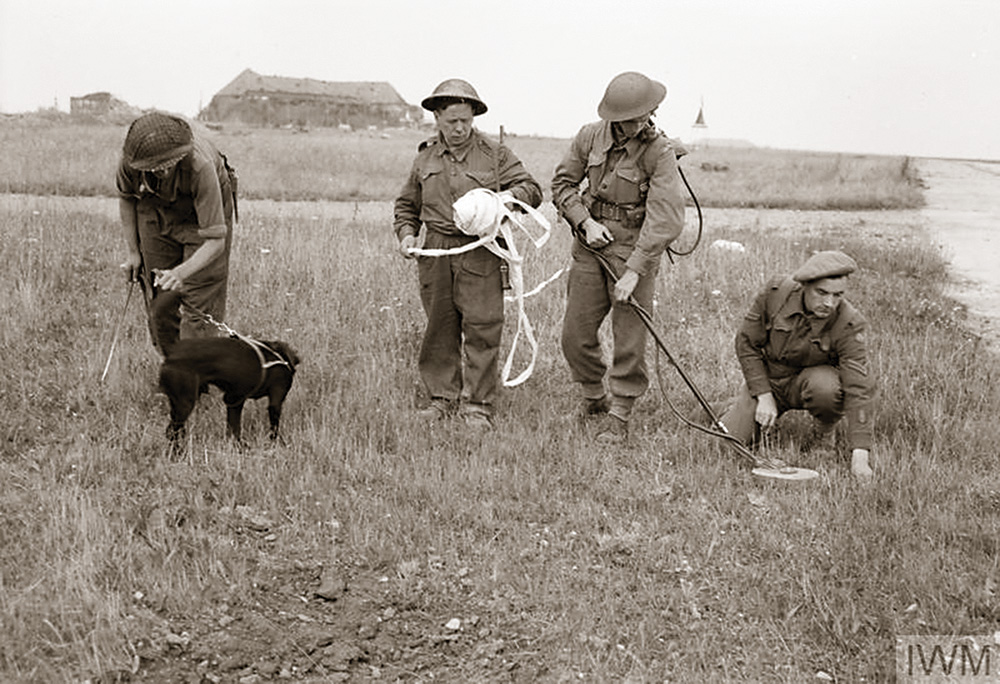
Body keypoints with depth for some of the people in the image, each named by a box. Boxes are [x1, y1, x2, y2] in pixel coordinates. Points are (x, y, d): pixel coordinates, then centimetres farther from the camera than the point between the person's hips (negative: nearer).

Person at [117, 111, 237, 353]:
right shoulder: (129, 161, -29)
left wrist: (182, 272, -53)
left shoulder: (200, 165, -41)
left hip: (203, 213, -3)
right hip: (156, 212, 4)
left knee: (200, 302, -13)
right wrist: (133, 251, 0)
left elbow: (215, 239, -39)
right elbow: (126, 198, -3)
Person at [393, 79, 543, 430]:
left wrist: (510, 194, -16)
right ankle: (443, 397, 19)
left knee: (482, 327, -5)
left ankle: (477, 405, 3)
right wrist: (406, 233, 5)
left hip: (480, 252, -3)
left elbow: (532, 189, 5)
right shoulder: (425, 158, 13)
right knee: (439, 327, 7)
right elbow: (407, 205, 23)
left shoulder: (494, 155, 4)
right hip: (436, 251, 3)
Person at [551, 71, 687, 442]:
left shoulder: (660, 152, -13)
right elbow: (562, 183, 10)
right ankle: (594, 397, 29)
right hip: (590, 245, 4)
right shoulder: (590, 137, -1)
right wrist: (585, 222, -7)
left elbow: (665, 218, -18)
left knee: (629, 340, -3)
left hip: (634, 252, -3)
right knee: (575, 334, 5)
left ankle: (619, 415, 12)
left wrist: (634, 271, -22)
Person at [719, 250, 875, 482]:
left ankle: (823, 433, -4)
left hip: (812, 378, -2)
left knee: (827, 387, -39)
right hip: (767, 378, 2)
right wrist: (764, 397, -14)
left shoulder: (849, 324, -26)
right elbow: (746, 343, -8)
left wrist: (860, 455, -36)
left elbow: (859, 388, -29)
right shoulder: (776, 292, -21)